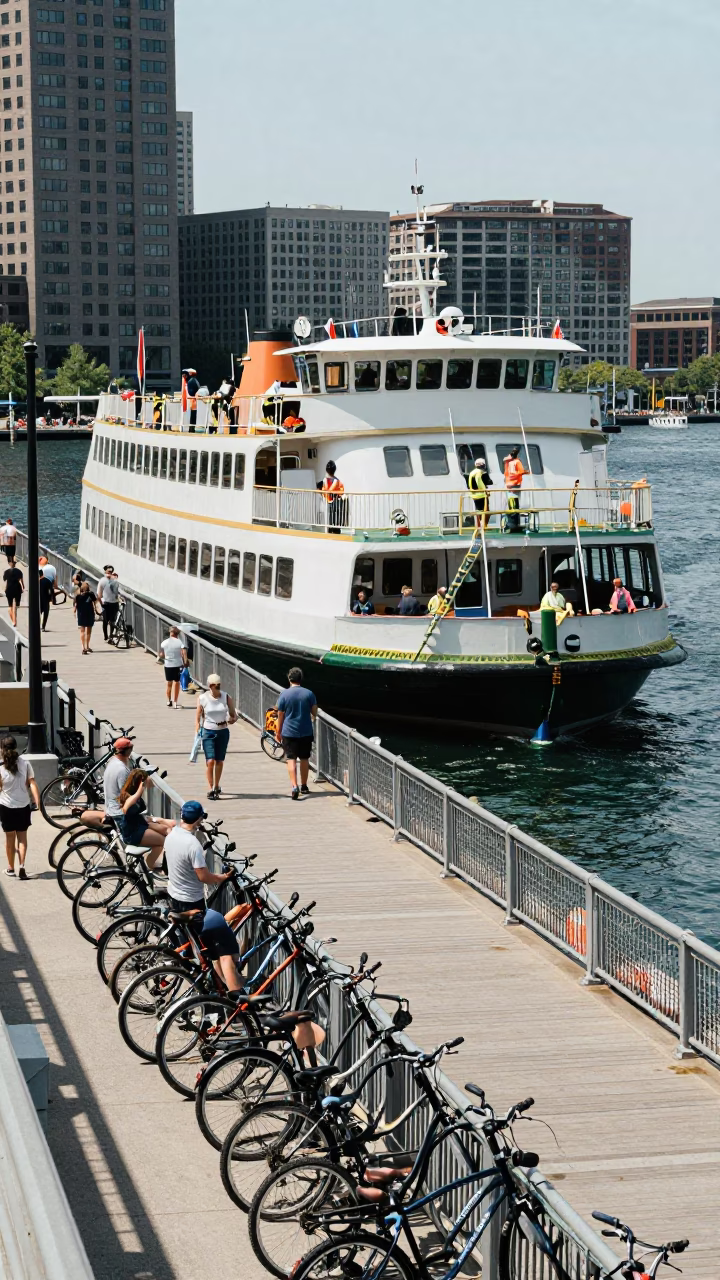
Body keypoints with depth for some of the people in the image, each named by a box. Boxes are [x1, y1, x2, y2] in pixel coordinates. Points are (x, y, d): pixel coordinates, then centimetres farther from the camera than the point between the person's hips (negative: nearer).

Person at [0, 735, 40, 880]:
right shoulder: (24, 762, -4)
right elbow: (31, 782, -9)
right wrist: (37, 800, -10)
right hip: (23, 805, 2)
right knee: (22, 837, 10)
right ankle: (22, 866, -5)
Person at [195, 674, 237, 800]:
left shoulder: (226, 697, 0)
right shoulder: (202, 699, -5)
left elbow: (234, 716, 6)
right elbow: (198, 718, 3)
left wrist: (231, 720, -16)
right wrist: (197, 734, -6)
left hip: (223, 732, 2)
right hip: (208, 732, -2)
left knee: (219, 762, 9)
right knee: (210, 761, -12)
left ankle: (216, 787, 27)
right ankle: (211, 789, -8)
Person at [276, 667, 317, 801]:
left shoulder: (284, 694, -8)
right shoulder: (309, 694, -4)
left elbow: (280, 715, -3)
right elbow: (314, 712, 2)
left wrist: (278, 732, 8)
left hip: (289, 733, -2)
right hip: (306, 732, 2)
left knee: (291, 759, -2)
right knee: (304, 759, 15)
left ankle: (294, 786, -18)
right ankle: (304, 786, 25)